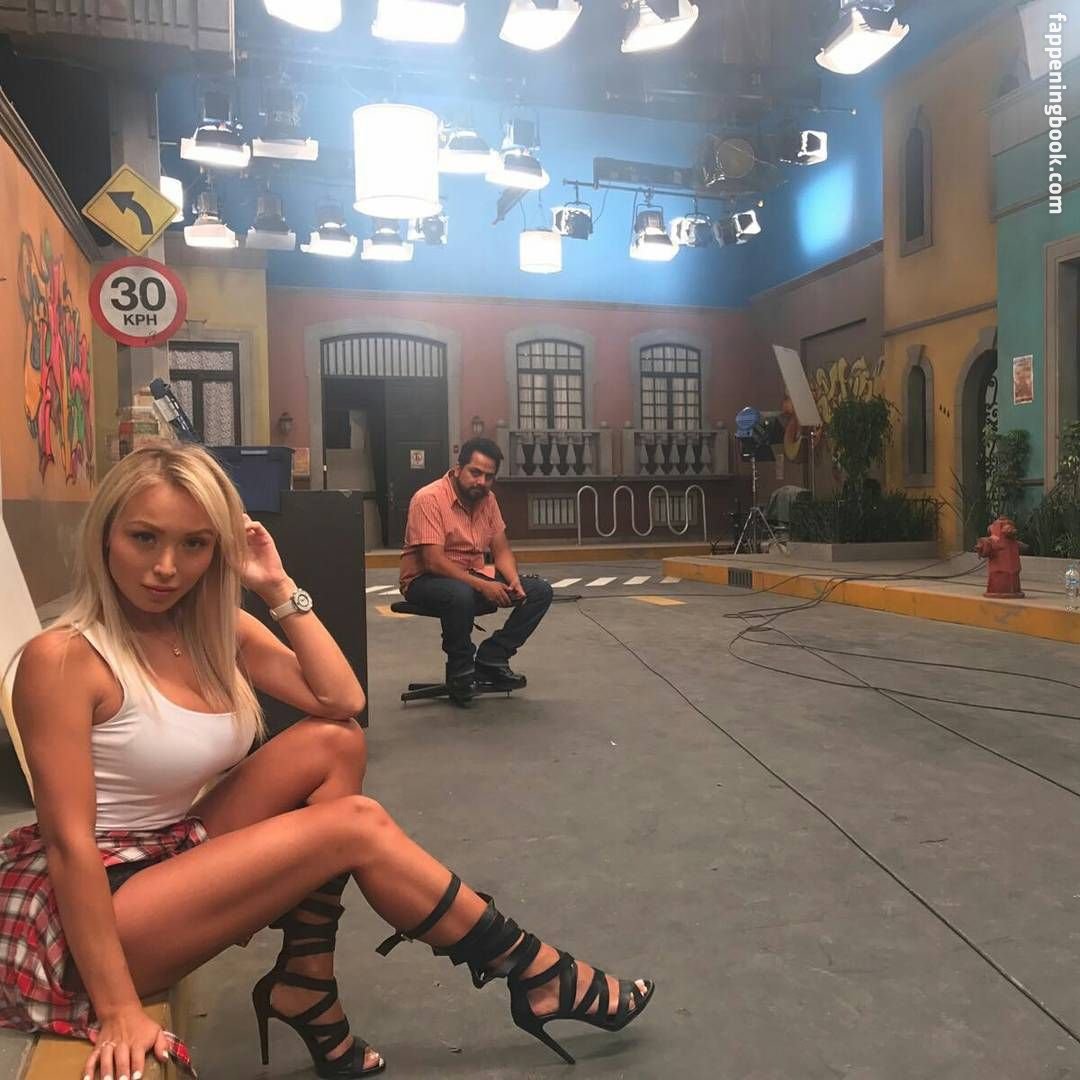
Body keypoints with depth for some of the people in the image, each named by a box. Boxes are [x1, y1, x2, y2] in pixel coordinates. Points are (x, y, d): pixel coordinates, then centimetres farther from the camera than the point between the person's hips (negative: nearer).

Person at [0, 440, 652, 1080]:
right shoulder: (63, 659, -20)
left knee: (336, 743, -10)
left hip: (181, 857, 7)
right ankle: (535, 978, -1)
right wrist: (119, 1011, -21)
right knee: (357, 825, -17)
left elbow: (344, 701, -9)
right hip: (97, 907, -7)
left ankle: (304, 986, -4)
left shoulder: (217, 630, 0)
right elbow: (69, 841, -21)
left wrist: (280, 589, -13)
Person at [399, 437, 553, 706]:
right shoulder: (429, 499, -19)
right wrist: (482, 586, -31)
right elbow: (434, 562, -26)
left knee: (540, 591, -7)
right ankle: (460, 672, -16)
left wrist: (514, 581, -15)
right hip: (426, 581, -7)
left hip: (473, 578, 7)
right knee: (461, 594, -41)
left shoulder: (488, 499, 4)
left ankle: (490, 660, -5)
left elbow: (501, 551, 6)